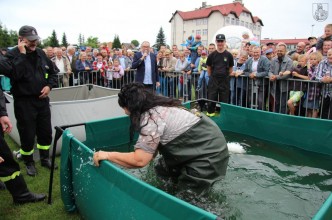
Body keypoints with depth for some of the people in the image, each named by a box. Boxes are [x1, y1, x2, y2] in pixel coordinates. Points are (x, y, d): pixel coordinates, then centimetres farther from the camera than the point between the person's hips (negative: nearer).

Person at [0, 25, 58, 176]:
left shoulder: (40, 53, 8)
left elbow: (52, 72, 17)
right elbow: (14, 74, -26)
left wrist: (49, 86, -1)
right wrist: (22, 54, -21)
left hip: (42, 100, 5)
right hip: (24, 102, -4)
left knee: (45, 132, 13)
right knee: (27, 134, 4)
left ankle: (45, 158, 32)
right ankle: (29, 162, 26)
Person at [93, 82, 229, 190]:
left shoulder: (152, 117, -24)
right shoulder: (160, 106, 4)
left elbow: (140, 160, -26)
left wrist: (108, 155, -16)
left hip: (209, 154, -9)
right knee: (162, 170, 15)